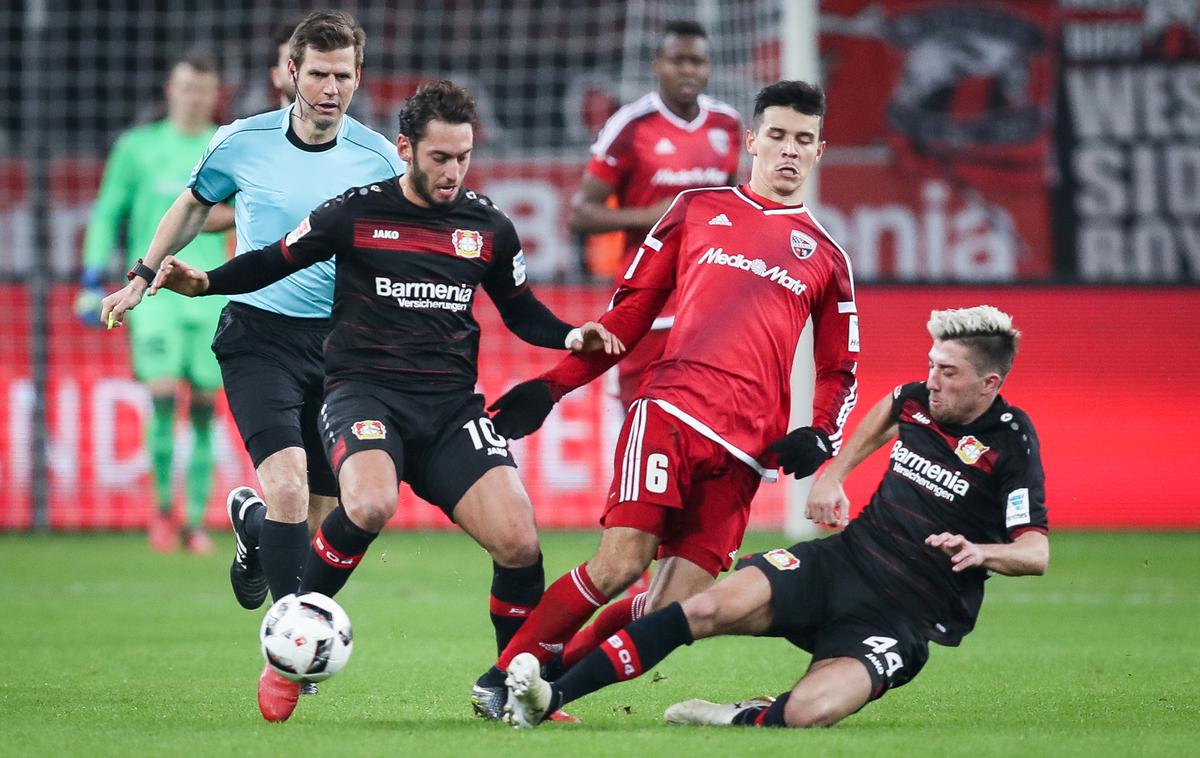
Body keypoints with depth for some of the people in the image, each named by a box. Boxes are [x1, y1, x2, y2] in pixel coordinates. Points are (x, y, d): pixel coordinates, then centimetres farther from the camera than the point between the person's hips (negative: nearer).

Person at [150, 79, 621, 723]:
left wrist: (572, 337, 4)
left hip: (451, 404, 3)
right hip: (365, 390, -3)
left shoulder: (488, 227, 9)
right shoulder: (357, 212, 0)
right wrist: (204, 282, -8)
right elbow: (276, 261, 8)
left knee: (519, 542, -15)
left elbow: (520, 309, 23)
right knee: (371, 505, -35)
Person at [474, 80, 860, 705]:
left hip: (746, 451, 2)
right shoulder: (697, 210, 16)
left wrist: (820, 437, 4)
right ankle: (504, 675, -5)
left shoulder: (826, 258, 19)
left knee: (674, 609, -9)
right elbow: (631, 311, 18)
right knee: (620, 563, -19)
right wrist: (553, 385, 10)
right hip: (670, 410, -2)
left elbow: (840, 372, 24)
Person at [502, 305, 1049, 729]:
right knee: (711, 607, -20)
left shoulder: (1010, 443, -11)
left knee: (808, 711, -35)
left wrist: (981, 552, -32)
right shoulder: (918, 399, 6)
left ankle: (742, 720, -3)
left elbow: (1036, 553, -12)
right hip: (842, 560, 5)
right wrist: (832, 473, 21)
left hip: (902, 617, -5)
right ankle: (550, 696, -22)